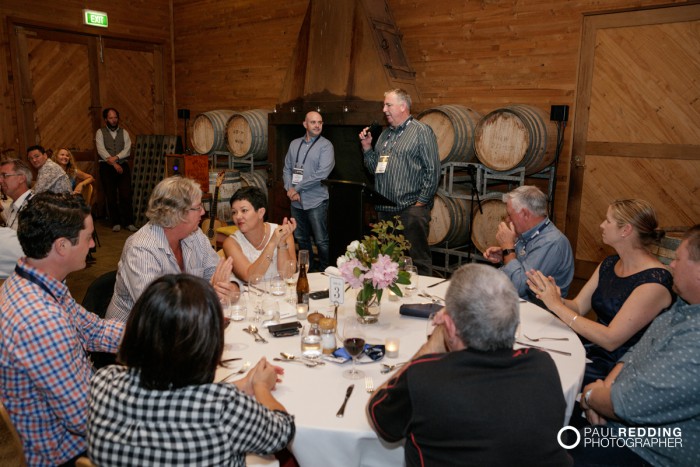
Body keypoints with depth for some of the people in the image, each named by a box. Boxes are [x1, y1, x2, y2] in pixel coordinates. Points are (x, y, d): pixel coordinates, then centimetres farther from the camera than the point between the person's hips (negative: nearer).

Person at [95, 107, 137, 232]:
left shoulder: (124, 132, 11)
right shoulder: (100, 132, 5)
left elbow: (127, 150, 0)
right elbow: (101, 151, -6)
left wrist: (116, 158, -16)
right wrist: (114, 164, -14)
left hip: (123, 166, 1)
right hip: (107, 167, -1)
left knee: (126, 195, -7)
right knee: (111, 197, 1)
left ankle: (129, 222, -1)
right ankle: (116, 223, 9)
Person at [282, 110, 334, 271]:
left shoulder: (325, 145, -6)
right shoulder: (294, 144, 10)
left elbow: (322, 174, -16)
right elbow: (287, 169, 12)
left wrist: (297, 188, -13)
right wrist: (290, 189, -6)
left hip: (316, 201, -5)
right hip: (296, 202, 6)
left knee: (321, 240, -1)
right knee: (301, 238, 16)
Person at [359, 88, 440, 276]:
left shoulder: (422, 131, -2)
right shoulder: (384, 135, 18)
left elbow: (433, 170, -8)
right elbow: (374, 169, 20)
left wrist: (421, 202, -12)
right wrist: (367, 147, 7)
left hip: (411, 209, -7)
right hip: (385, 209, 7)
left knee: (418, 259, -2)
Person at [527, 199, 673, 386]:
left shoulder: (654, 281, -19)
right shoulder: (608, 264, 7)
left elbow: (611, 339, -23)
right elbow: (578, 307, 6)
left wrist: (557, 305, -24)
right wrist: (555, 298, -17)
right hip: (592, 349, 7)